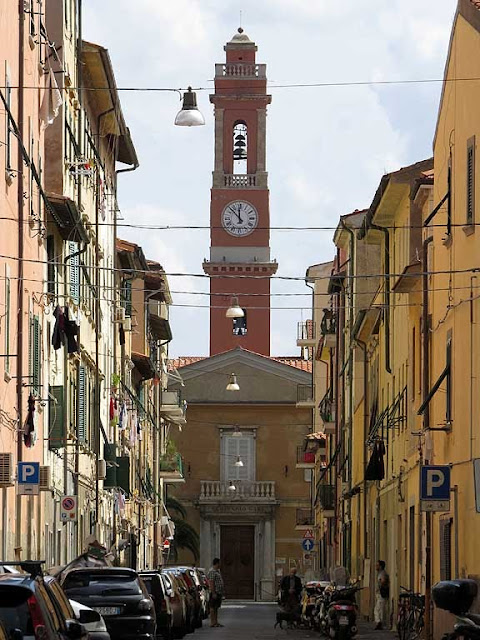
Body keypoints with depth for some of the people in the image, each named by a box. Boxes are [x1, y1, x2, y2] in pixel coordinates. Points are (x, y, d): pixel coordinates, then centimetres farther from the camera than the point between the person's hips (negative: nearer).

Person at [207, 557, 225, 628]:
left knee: (216, 608, 11)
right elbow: (211, 583, -20)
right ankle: (212, 623, -8)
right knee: (213, 607, -8)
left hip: (219, 593, 10)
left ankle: (216, 622, 14)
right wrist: (213, 593, -24)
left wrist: (222, 590, 26)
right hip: (214, 593, -10)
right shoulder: (212, 572, -14)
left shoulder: (217, 571, 19)